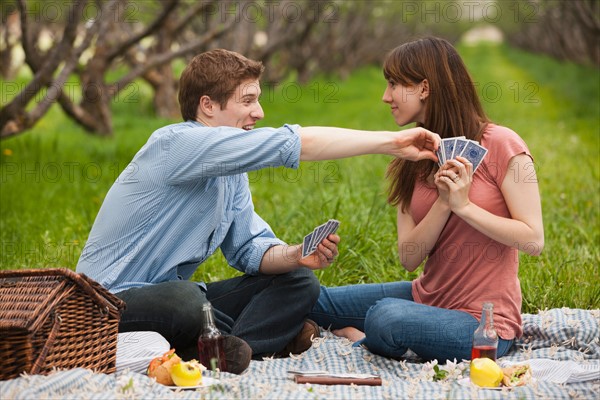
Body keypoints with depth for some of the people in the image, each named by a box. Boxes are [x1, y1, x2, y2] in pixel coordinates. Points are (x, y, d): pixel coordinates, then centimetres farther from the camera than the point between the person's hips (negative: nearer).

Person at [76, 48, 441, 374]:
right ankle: (274, 341, -13)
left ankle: (221, 349, -21)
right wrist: (391, 142, -24)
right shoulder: (176, 144, -21)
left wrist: (294, 256, -18)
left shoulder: (231, 170, 9)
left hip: (174, 296, 9)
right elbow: (295, 144, -27)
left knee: (298, 281, 3)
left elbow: (249, 249, 4)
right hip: (114, 301, -9)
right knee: (184, 299, -42)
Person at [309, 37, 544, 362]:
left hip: (481, 323, -6)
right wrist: (443, 203, -18)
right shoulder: (415, 159, 7)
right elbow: (409, 258, -3)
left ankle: (362, 339, -4)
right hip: (426, 297, 6)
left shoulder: (501, 145, -11)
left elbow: (533, 241, -16)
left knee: (386, 317, -33)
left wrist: (464, 205, -22)